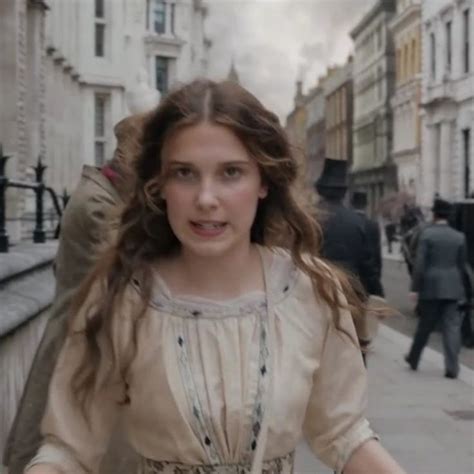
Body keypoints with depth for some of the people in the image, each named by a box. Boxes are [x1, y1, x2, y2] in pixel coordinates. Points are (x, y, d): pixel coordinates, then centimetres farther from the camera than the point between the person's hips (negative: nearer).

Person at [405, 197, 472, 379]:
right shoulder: (459, 237, 4)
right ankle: (452, 367, -3)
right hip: (453, 288, 2)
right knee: (452, 326, 1)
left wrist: (415, 287, -6)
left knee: (425, 325, 11)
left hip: (431, 287, -2)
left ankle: (413, 358, 27)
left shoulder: (427, 234, -6)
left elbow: (420, 263, -10)